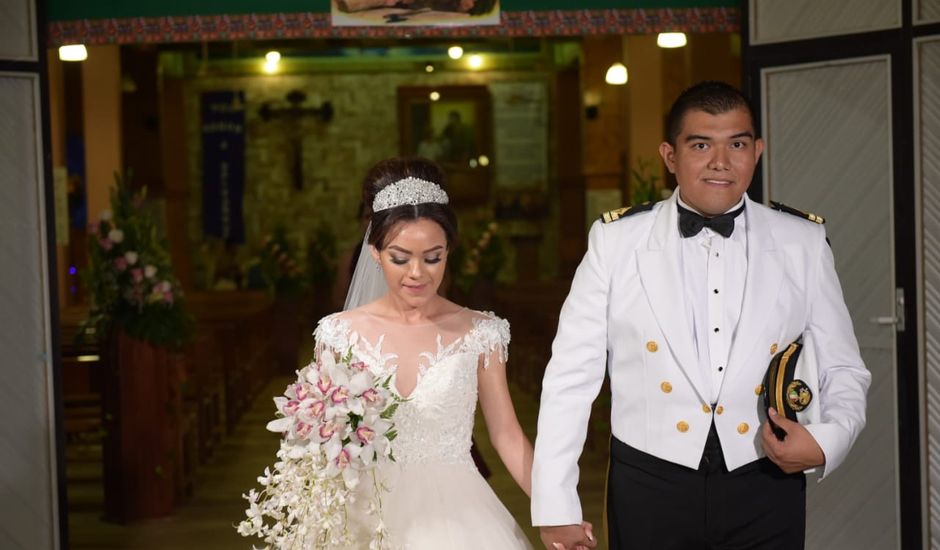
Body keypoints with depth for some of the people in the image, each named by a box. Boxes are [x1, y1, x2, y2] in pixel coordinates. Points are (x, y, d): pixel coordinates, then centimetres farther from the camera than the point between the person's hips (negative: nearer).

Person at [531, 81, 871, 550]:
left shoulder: (803, 243, 0)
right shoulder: (616, 240, -4)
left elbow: (843, 369, 7)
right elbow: (571, 375, -3)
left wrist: (827, 440, -14)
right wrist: (555, 507, -4)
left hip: (766, 489, 1)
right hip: (650, 489, -1)